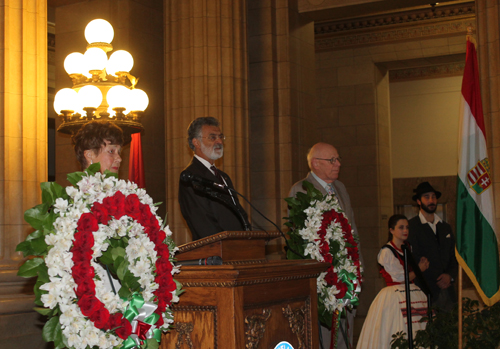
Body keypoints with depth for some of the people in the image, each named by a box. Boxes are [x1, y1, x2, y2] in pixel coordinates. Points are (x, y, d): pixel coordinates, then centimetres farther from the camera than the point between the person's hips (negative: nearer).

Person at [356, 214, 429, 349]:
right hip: (395, 296, -7)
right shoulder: (387, 252, -7)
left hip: (414, 296, 7)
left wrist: (421, 265, 0)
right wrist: (419, 269, 4)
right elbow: (400, 277, -9)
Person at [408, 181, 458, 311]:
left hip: (447, 288, 5)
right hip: (425, 290, -5)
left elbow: (454, 257, 19)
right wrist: (438, 281, -6)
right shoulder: (411, 226, 0)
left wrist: (450, 275, -1)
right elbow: (414, 259, -5)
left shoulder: (446, 227, 20)